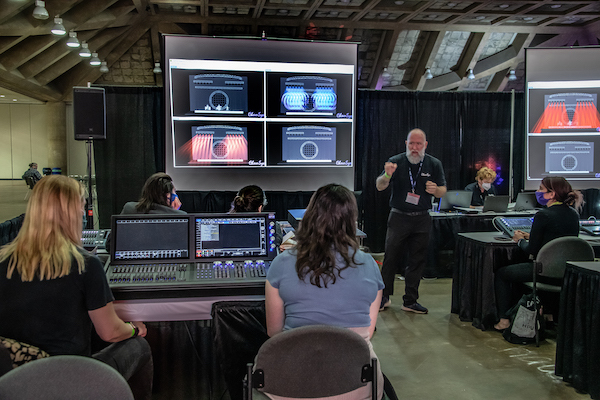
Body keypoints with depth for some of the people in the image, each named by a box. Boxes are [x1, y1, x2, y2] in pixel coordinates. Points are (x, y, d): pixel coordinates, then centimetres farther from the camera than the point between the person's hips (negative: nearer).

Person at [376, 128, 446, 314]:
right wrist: (387, 175, -30)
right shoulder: (396, 161, -3)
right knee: (391, 258, 1)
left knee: (417, 261, 6)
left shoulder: (434, 164, 4)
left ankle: (410, 301, 18)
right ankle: (384, 296, 18)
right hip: (398, 217, -2)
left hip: (422, 219, 2)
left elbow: (443, 191, 9)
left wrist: (435, 190, -15)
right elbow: (380, 187, -8)